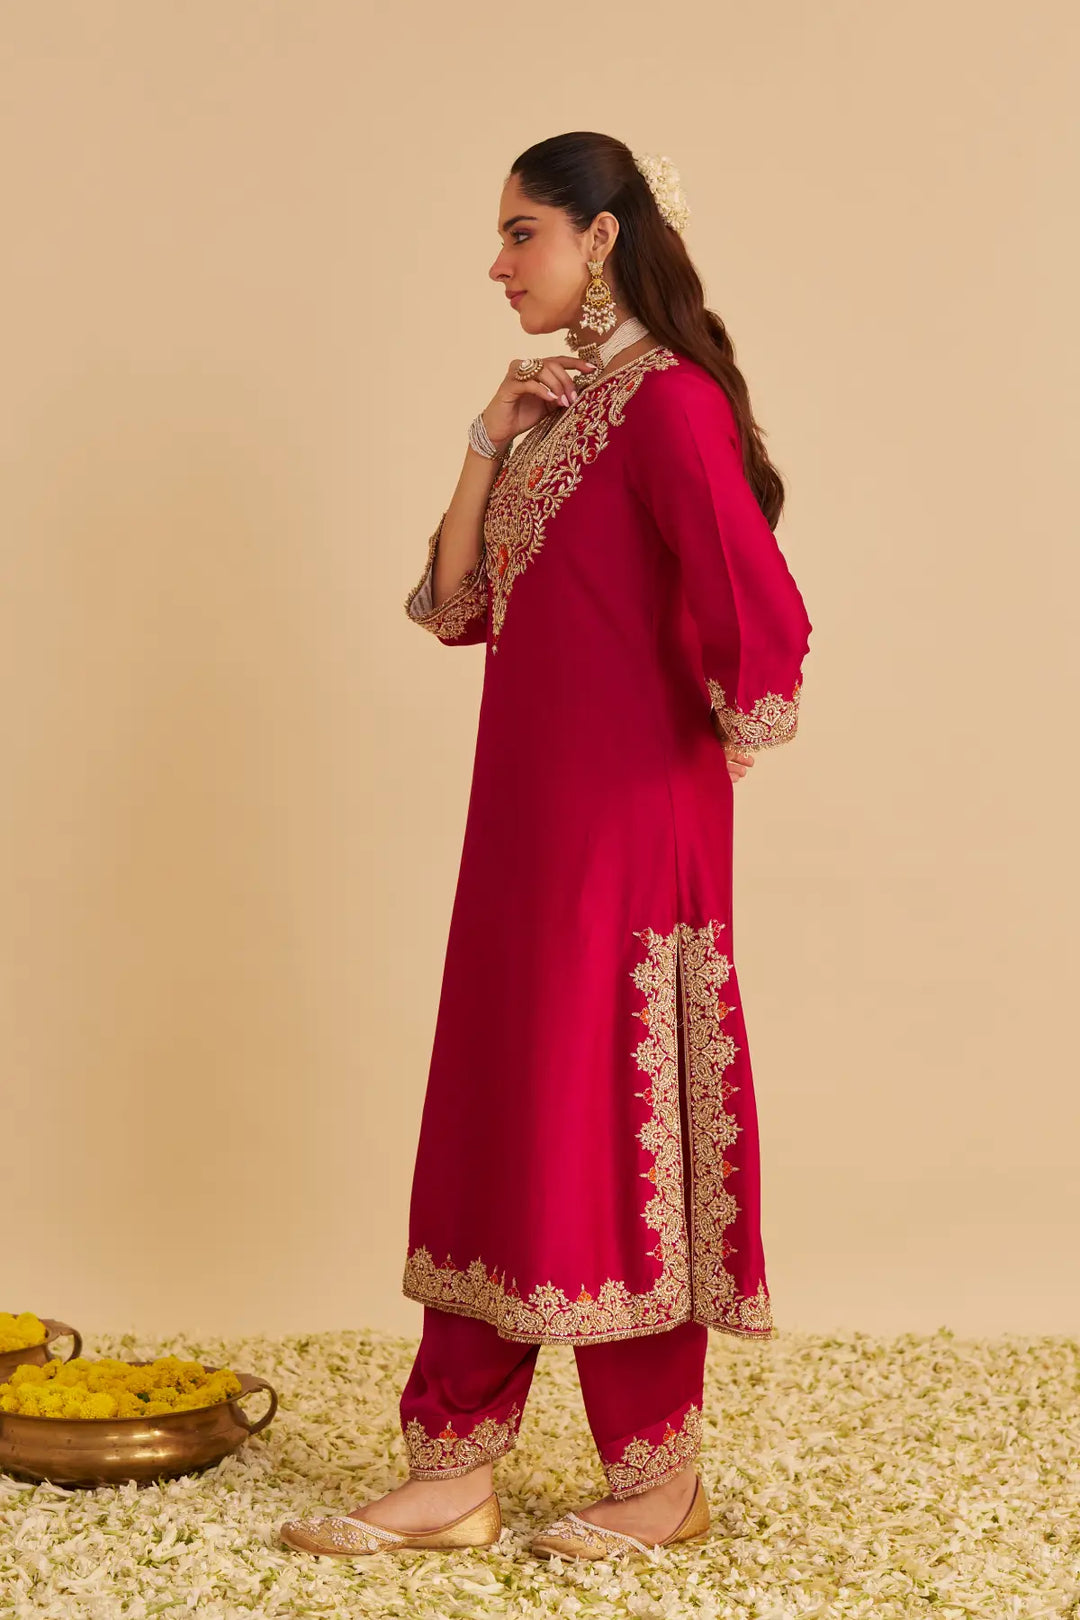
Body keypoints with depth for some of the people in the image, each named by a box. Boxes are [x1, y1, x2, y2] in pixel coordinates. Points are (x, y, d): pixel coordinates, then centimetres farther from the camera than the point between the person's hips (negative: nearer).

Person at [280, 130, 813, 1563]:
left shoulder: (669, 403, -14)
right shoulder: (554, 407, 14)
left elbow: (760, 621, -24)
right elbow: (455, 607, 10)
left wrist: (723, 741, -8)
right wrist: (487, 442, 0)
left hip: (629, 827, -9)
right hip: (528, 822, 9)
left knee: (616, 1119, 0)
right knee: (490, 1109, 9)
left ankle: (662, 1478, 17)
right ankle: (453, 1471, 17)